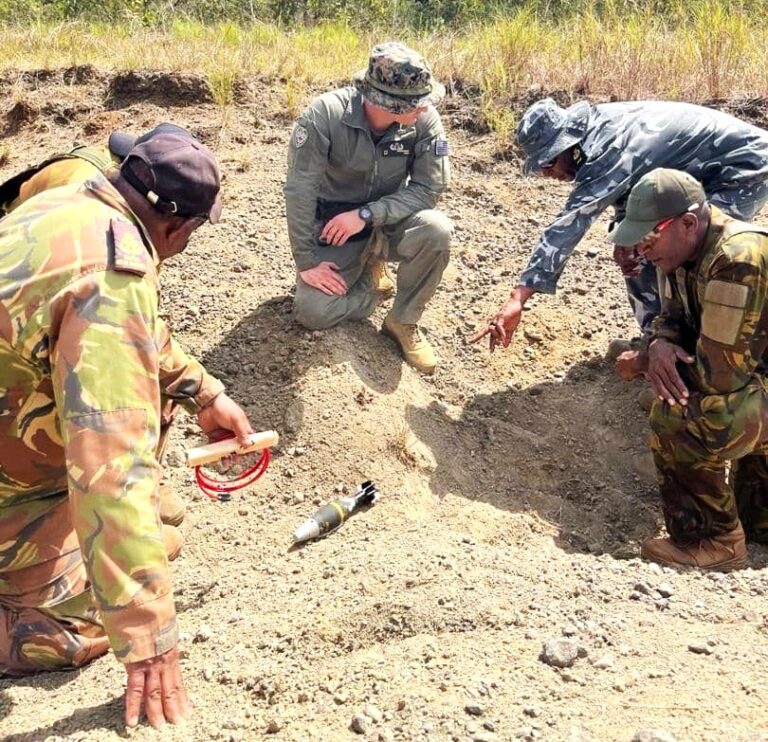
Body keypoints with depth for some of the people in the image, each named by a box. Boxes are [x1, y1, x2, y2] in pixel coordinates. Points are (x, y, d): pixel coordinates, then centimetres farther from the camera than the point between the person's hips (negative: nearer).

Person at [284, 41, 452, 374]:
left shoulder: (425, 120, -20)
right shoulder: (325, 114, -26)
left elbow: (428, 189, -17)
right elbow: (300, 190, -21)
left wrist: (367, 214, -29)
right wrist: (306, 262, -19)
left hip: (388, 222, 1)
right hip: (333, 227, -1)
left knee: (436, 230, -30)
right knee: (313, 312, -18)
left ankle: (403, 322, -7)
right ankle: (370, 274, 15)